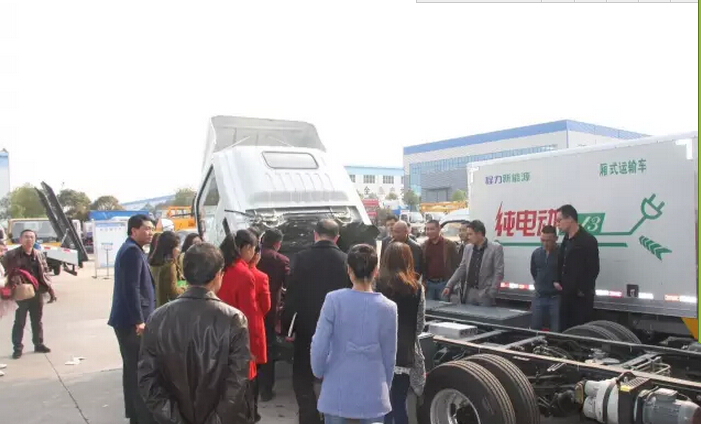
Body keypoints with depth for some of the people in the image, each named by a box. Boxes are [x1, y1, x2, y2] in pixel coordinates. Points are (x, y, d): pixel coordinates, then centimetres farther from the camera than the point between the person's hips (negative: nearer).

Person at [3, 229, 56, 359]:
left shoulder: (39, 255, 8)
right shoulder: (11, 255, -4)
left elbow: (45, 273, 9)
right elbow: (4, 273, -3)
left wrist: (50, 289, 3)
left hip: (37, 293, 4)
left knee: (37, 321, 14)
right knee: (19, 322, 5)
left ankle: (39, 344, 25)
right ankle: (17, 348, 15)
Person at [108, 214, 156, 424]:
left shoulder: (130, 249, 18)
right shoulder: (133, 251, -15)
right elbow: (131, 289, -23)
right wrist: (139, 320, -23)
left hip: (128, 320, 11)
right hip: (133, 321, -11)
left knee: (132, 370, 16)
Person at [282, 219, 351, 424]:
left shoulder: (301, 258, -9)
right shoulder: (345, 261, -6)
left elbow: (292, 294, -9)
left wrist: (287, 325, 0)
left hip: (307, 328, -2)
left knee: (302, 380, 12)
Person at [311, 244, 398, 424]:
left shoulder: (334, 300, -12)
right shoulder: (388, 308, -7)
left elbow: (319, 345, -11)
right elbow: (389, 356, 1)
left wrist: (319, 373, 9)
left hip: (337, 392, 0)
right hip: (373, 394, 1)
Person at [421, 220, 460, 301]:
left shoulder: (450, 245, -3)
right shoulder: (424, 246, 7)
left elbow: (456, 264, -2)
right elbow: (421, 265, 11)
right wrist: (423, 281, 3)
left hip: (444, 283, -3)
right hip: (428, 283, 3)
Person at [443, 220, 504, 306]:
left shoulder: (496, 248, -7)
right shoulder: (468, 248, 10)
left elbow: (499, 272, -9)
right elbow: (461, 269, 12)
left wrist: (492, 293, -14)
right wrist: (449, 286, 5)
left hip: (485, 294, -5)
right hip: (469, 292, 5)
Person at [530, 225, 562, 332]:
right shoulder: (536, 253, 6)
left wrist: (560, 284, -11)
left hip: (556, 298, -5)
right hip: (539, 297, 5)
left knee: (556, 331, 1)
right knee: (534, 329, 10)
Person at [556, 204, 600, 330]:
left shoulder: (588, 240, -13)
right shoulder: (566, 239, 12)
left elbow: (593, 269, -16)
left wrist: (583, 291, -14)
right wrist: (558, 281, 7)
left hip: (581, 297, -8)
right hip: (567, 294, 8)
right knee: (565, 328, 13)